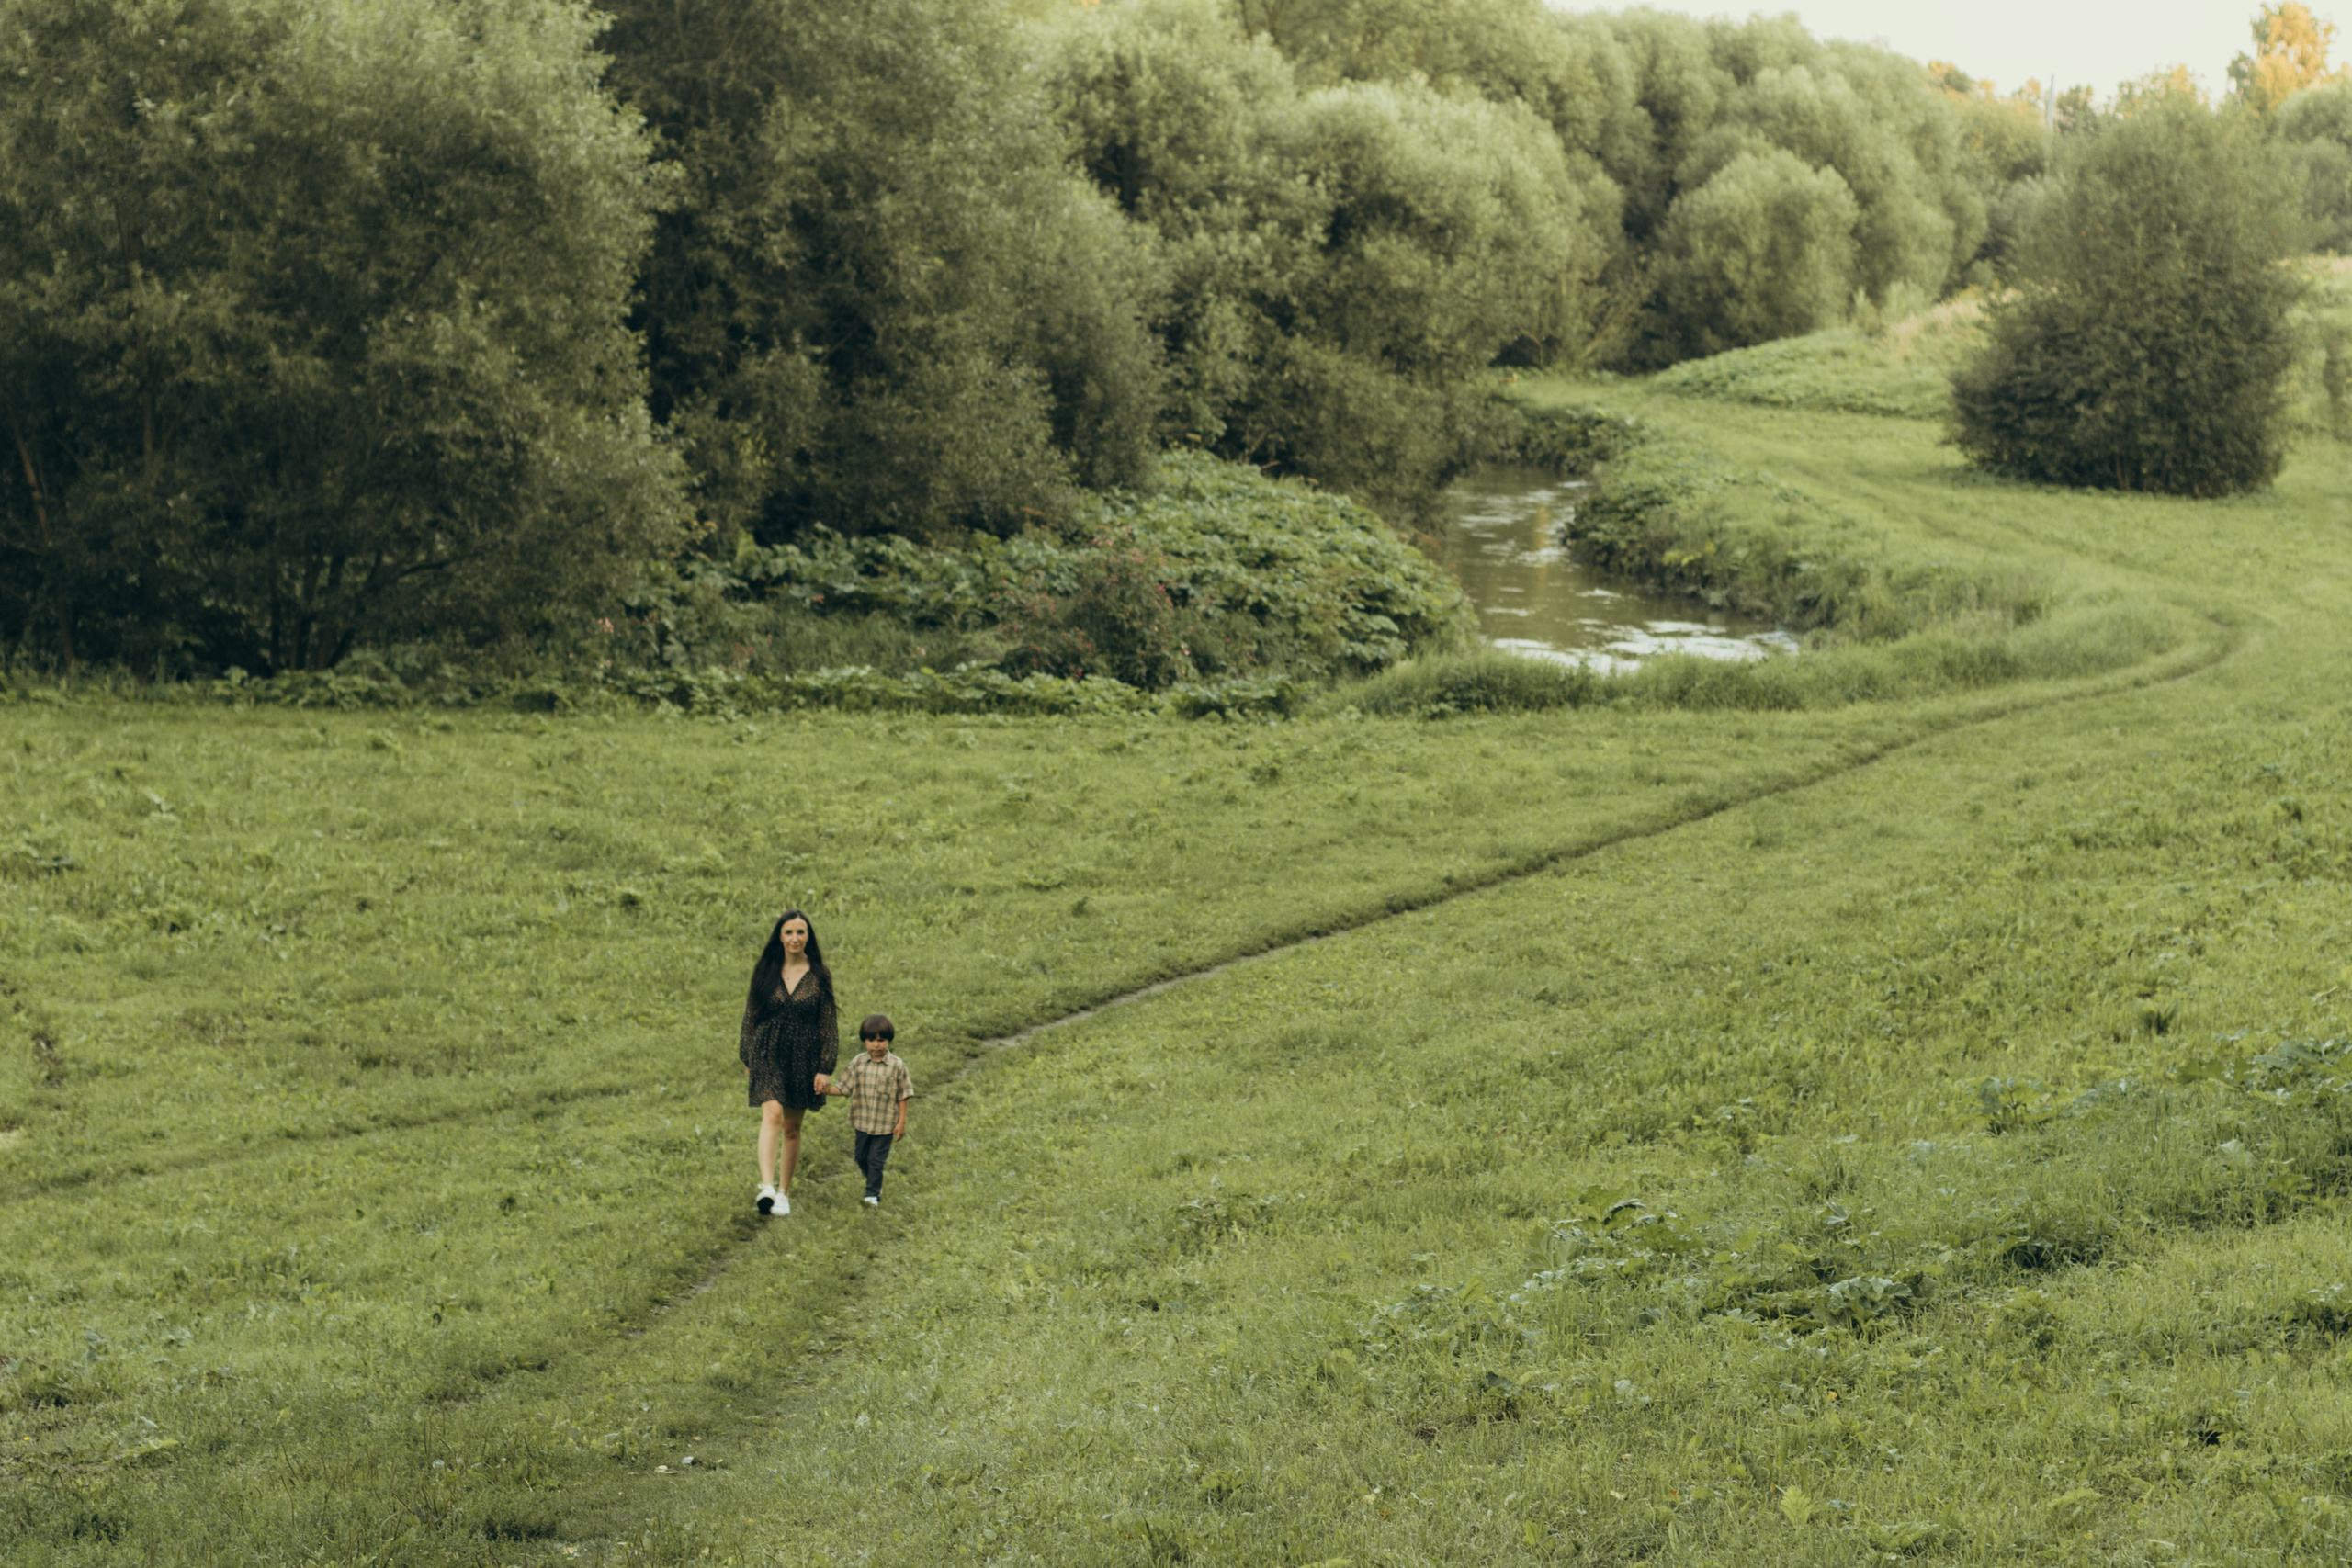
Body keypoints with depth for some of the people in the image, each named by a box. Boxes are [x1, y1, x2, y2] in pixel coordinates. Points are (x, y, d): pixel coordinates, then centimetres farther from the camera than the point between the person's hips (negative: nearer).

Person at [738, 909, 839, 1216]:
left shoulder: (819, 976, -1)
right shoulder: (765, 972, 2)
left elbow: (829, 1023, 1)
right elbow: (751, 1015, 12)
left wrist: (825, 1069, -3)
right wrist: (748, 1056, 13)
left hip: (804, 1057, 1)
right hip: (769, 1053, -1)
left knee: (792, 1128, 8)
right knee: (773, 1114, -22)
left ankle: (784, 1190, 24)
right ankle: (767, 1187, -32)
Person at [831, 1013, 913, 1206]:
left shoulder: (897, 1066, -9)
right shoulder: (859, 1064, -3)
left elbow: (903, 1095, -4)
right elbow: (843, 1087, -1)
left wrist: (902, 1122, -4)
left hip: (885, 1124, -4)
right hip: (862, 1121, 4)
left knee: (876, 1160, -1)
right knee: (861, 1157, 16)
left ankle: (873, 1194, 12)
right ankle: (873, 1183, 39)